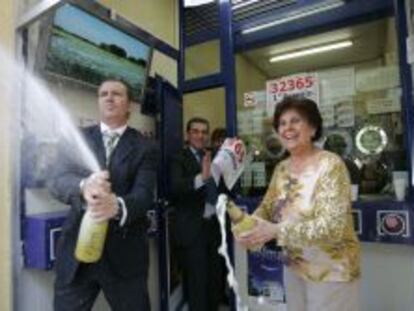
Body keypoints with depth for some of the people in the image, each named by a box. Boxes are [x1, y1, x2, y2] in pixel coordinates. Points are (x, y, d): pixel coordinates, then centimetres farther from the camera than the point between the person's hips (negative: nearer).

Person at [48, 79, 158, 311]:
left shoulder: (145, 147, -2)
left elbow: (145, 194, -14)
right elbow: (57, 181, -8)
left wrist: (118, 206, -36)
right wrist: (83, 186, -30)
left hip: (125, 253, -1)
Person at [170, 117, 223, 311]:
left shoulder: (214, 157, 9)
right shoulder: (179, 159, -7)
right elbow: (175, 187, -23)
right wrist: (202, 177, -39)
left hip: (214, 226, 6)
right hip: (192, 229, -5)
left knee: (215, 279, 19)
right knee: (196, 283, 5)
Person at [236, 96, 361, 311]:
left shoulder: (330, 165, -20)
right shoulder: (281, 168, 0)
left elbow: (333, 227, -27)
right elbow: (267, 207, 6)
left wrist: (277, 231, -31)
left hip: (330, 271, -5)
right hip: (294, 267, 6)